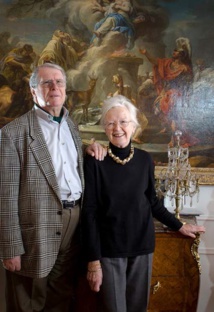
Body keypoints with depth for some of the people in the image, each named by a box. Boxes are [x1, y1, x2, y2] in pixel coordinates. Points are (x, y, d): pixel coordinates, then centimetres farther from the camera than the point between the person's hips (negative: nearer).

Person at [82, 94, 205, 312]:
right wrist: (93, 259, -12)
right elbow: (89, 213, -10)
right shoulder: (94, 162, -10)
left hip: (142, 246, 3)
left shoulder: (144, 159, 0)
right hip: (109, 250, -3)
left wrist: (179, 226, 14)